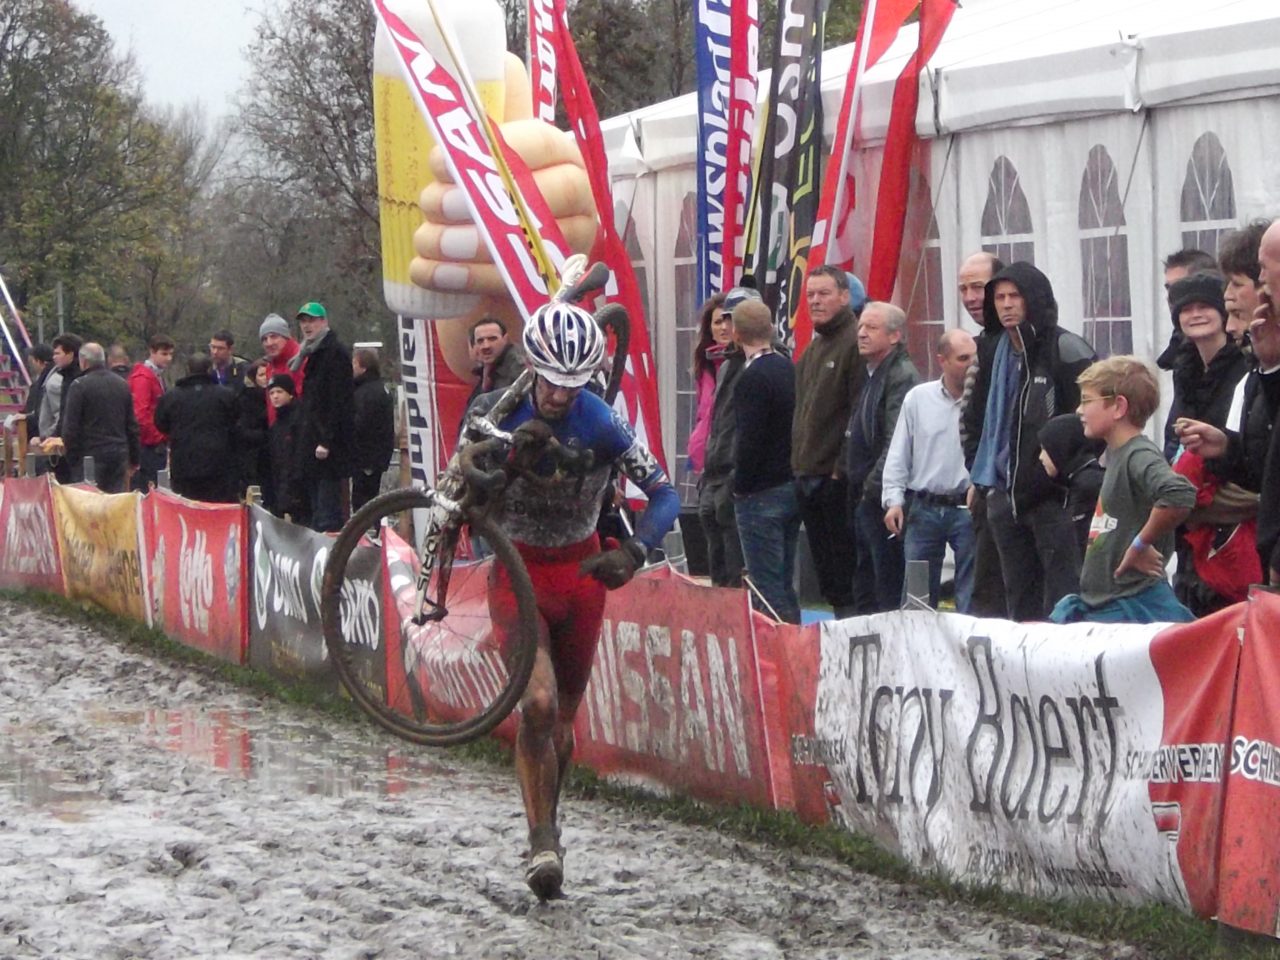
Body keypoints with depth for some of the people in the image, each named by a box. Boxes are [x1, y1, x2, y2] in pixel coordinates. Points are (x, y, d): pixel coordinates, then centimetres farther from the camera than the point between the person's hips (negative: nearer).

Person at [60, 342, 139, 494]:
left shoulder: (79, 386, -8)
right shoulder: (122, 385, 12)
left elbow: (70, 426, -10)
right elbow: (132, 425, 16)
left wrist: (71, 458, -3)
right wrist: (134, 458, 20)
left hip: (91, 455, -6)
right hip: (119, 453, 6)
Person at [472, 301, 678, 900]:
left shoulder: (602, 423, -16)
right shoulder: (497, 411, -14)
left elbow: (664, 495, -17)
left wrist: (634, 551, -34)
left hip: (580, 575, 1)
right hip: (517, 574, -1)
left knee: (562, 718, 11)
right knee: (538, 703, -21)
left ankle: (546, 833, 32)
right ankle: (542, 841, -14)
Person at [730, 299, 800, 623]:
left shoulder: (752, 378, -16)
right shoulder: (789, 369, 8)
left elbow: (749, 439, -20)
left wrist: (740, 485, -8)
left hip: (761, 494, -8)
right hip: (792, 485, 8)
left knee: (766, 584, -6)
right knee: (785, 583, 15)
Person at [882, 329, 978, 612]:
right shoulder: (918, 398, 6)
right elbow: (898, 455, 8)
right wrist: (893, 500, 0)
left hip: (968, 508, -2)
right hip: (923, 509, 2)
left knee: (971, 596, 0)